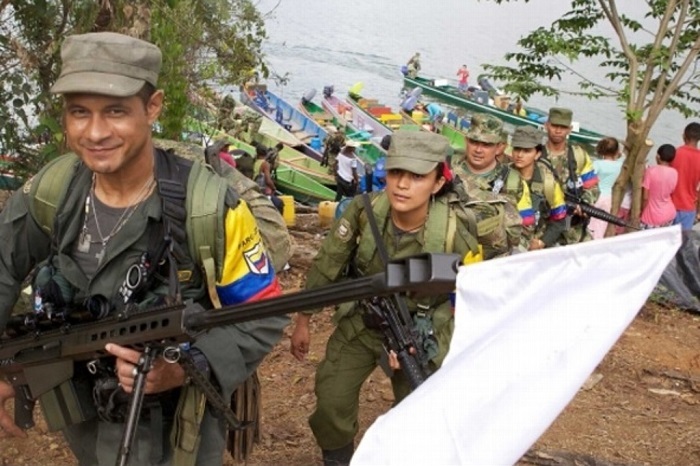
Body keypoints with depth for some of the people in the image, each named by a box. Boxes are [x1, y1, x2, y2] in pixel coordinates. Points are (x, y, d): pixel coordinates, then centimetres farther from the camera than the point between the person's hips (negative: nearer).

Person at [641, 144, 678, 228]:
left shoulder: (651, 171, -18)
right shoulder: (674, 173, -4)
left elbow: (645, 197, -17)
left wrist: (641, 212, -2)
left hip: (652, 217, -5)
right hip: (669, 214, 6)